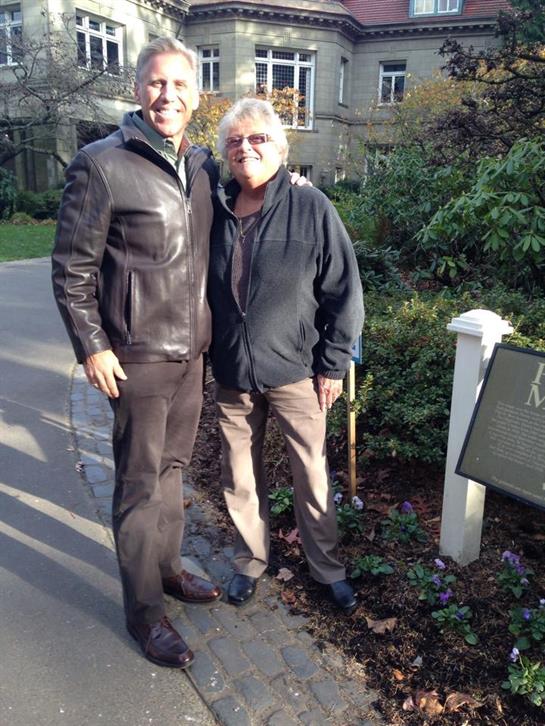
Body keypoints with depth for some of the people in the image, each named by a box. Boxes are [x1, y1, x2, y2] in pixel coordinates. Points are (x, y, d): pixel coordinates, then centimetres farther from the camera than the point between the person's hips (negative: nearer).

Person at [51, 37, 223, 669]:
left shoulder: (203, 166, 8)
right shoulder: (101, 165, -11)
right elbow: (72, 269, -10)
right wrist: (92, 347, -12)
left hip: (192, 351, 6)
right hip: (138, 356, -6)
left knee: (172, 467, 19)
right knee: (140, 483, 4)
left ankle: (166, 567, 40)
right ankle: (143, 610, 23)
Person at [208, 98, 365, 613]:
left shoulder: (311, 208, -8)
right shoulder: (216, 212, 3)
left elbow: (345, 291, -7)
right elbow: (203, 291, 11)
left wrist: (333, 364, -7)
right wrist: (206, 354, 9)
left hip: (295, 372, -3)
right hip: (231, 375, 3)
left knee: (312, 476, 11)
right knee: (239, 479, 14)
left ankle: (327, 567, 33)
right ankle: (250, 561, 37)